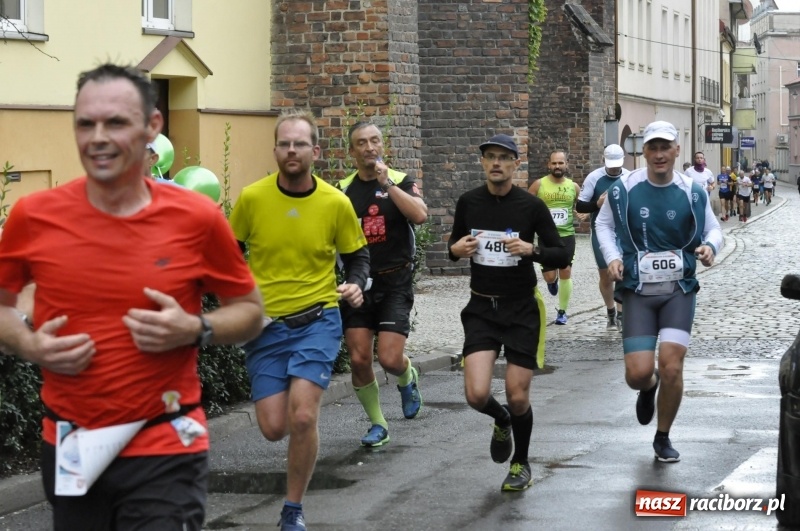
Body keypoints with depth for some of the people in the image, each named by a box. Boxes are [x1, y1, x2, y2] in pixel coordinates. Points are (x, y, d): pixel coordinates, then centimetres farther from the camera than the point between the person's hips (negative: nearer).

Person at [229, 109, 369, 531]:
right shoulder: (252, 198, -7)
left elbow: (357, 254, 9)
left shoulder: (337, 203, -6)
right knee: (274, 428, -1)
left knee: (302, 418, -17)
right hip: (264, 323, 1)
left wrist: (355, 284, -10)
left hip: (317, 320, -1)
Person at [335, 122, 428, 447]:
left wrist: (386, 183, -20)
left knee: (390, 359, -12)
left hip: (394, 283, -2)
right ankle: (377, 424, 16)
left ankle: (407, 377, 26)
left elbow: (420, 215, -20)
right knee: (359, 359, -3)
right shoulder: (342, 189, 5)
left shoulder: (401, 182, -1)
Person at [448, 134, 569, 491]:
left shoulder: (531, 206, -8)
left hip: (521, 309, -2)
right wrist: (455, 249, -9)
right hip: (481, 308, 2)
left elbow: (562, 256, -5)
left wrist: (532, 250, -23)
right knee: (477, 395, -12)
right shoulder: (468, 202, 0)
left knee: (518, 397, 0)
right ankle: (502, 422, 26)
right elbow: (454, 245, 15)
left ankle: (521, 464, 28)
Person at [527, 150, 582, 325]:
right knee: (549, 277, -4)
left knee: (566, 274, -2)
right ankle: (553, 281, 35)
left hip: (567, 235, 1)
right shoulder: (539, 184, -4)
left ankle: (562, 312, 13)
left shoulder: (573, 186, 2)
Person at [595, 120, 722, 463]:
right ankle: (649, 388, 34)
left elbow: (713, 229, 10)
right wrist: (612, 257, -5)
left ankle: (663, 438, 11)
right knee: (638, 374, -8)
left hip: (679, 290, 0)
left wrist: (710, 246, -13)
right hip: (638, 292, 0)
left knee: (671, 366, -12)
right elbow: (603, 223, 11)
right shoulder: (624, 190, -5)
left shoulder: (692, 192, -3)